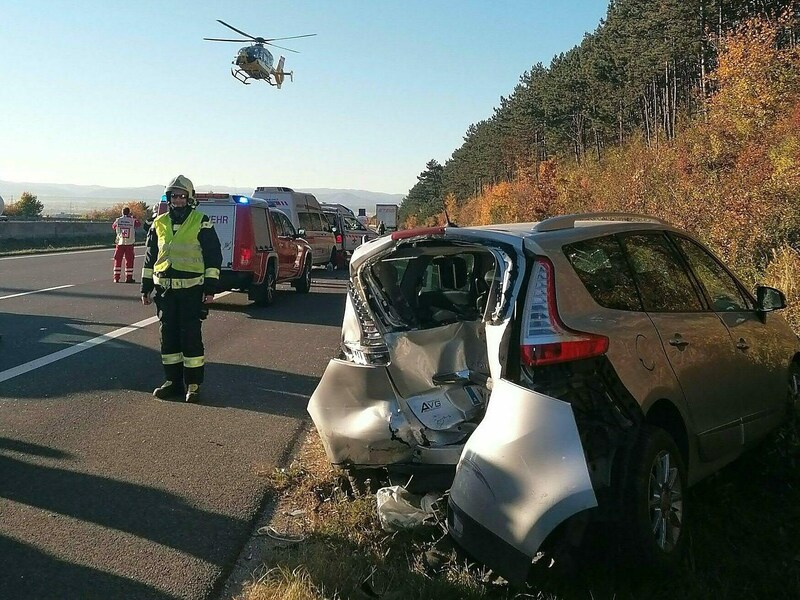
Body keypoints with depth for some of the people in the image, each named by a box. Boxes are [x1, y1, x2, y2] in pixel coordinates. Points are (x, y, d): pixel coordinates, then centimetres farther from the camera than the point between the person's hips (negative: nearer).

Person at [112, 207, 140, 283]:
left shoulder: (118, 220, -1)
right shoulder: (132, 221, -5)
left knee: (118, 260, 8)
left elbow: (113, 227, 17)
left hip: (120, 243, 1)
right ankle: (129, 278, 5)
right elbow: (139, 224, 12)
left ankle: (116, 278, 8)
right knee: (129, 260, 5)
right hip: (129, 244, -1)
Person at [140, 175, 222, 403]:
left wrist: (210, 287, -8)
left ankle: (193, 384, 5)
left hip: (191, 289, -5)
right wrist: (146, 287, 14)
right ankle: (172, 381, 18)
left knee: (191, 336, -3)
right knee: (168, 336, 8)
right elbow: (150, 257, 18)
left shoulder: (201, 222, -1)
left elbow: (214, 255, -2)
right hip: (164, 289, 5)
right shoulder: (159, 224, 12)